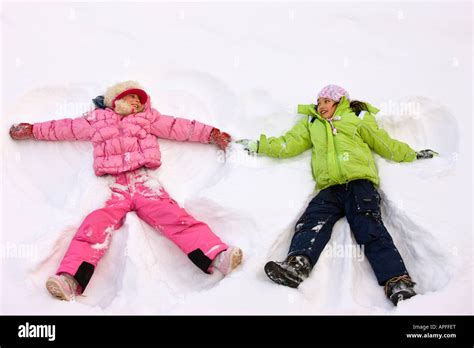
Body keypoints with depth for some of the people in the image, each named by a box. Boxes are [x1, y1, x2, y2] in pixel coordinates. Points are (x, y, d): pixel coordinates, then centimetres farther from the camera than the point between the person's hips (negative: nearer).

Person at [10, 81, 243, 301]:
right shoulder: (97, 121, 27)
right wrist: (31, 130, 35)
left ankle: (217, 257, -37)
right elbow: (64, 128, 33)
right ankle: (71, 280, -41)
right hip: (115, 187, 0)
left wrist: (211, 133, 21)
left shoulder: (148, 119, 28)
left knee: (175, 218, -22)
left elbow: (178, 127, 26)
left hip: (145, 183, 0)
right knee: (95, 225, -25)